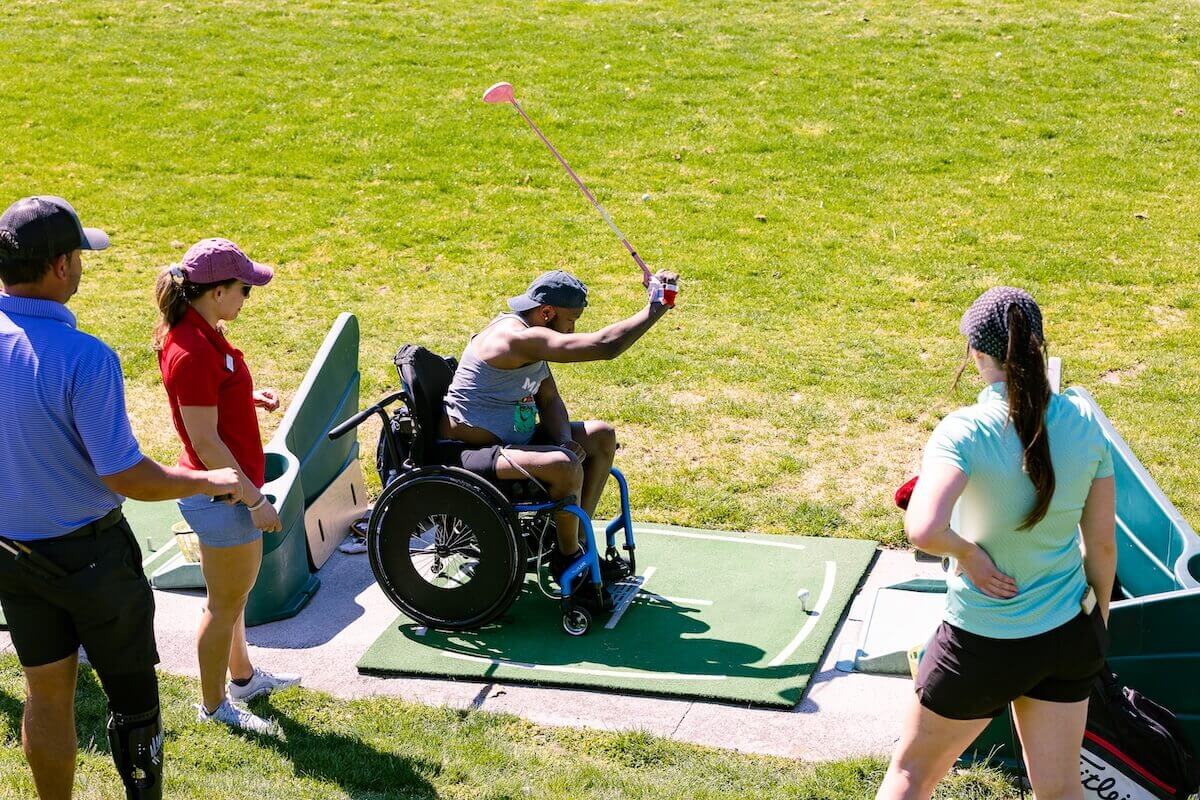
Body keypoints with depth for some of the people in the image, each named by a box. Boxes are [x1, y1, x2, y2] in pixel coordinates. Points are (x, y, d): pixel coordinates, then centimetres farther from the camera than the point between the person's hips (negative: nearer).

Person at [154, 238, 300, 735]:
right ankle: (213, 706, 24)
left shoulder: (200, 332, 3)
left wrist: (249, 396, 5)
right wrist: (254, 499, -20)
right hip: (222, 495, -10)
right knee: (226, 604, 7)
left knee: (235, 591, 26)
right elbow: (205, 442, -25)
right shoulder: (194, 352, -27)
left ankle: (243, 676, 44)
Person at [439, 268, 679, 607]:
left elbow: (549, 400, 11)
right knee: (566, 467, -33)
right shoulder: (519, 339, -25)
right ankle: (567, 558, -8)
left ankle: (575, 538, 12)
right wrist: (655, 310, -20)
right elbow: (605, 345, -30)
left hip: (512, 438, 11)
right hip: (472, 451, -11)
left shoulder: (531, 341, 10)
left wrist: (564, 441, -9)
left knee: (602, 436, 8)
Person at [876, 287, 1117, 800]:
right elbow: (1102, 542, 1)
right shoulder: (1082, 421, -7)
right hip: (1072, 634, 5)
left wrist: (967, 552, -18)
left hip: (985, 643, -5)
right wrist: (1099, 624, 16)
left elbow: (923, 530, -39)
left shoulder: (965, 431, -23)